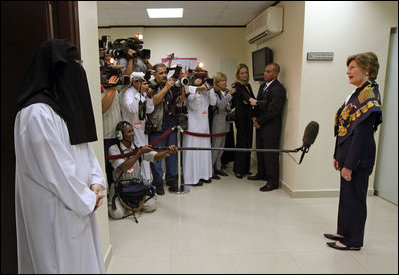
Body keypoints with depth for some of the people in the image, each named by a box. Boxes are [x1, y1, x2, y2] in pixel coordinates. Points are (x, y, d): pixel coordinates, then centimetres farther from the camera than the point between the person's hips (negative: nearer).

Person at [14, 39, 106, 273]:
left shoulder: (67, 106, 9)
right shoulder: (37, 113, -21)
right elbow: (55, 168, -22)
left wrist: (96, 182, -3)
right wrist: (87, 199, -11)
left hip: (80, 203, 9)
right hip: (56, 211, -8)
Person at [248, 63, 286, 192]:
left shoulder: (279, 89, -15)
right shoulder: (263, 86, 14)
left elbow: (272, 110, -19)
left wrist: (259, 121, -11)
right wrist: (255, 117, 1)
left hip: (271, 128, -9)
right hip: (261, 125, 9)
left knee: (270, 154, -3)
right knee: (260, 151, 18)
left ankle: (273, 181, 8)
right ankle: (262, 173, 35)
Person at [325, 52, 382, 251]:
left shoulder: (369, 95, -17)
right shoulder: (357, 93, 12)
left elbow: (362, 133, -21)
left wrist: (349, 164, -21)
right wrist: (338, 156, 15)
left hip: (358, 158, -9)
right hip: (348, 154, 9)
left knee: (354, 196, 3)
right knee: (346, 194, 18)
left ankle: (354, 241, 19)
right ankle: (344, 232, 34)